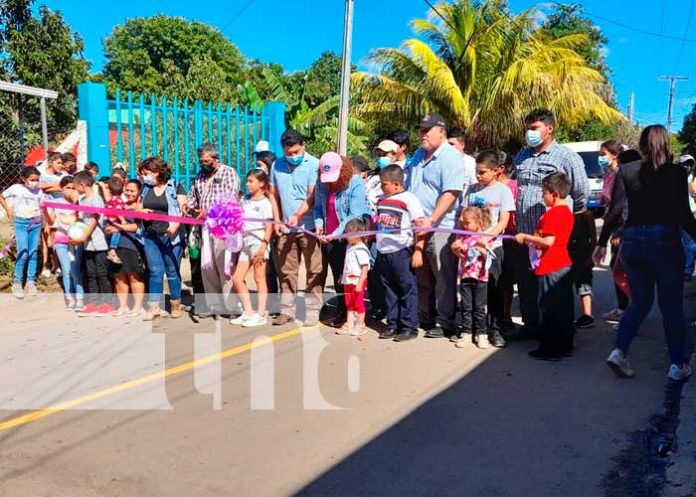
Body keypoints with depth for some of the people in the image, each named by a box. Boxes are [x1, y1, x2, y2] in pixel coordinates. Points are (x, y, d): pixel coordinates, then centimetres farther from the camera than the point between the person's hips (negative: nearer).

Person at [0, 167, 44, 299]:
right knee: (23, 253, -8)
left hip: (35, 223, 2)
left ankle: (31, 281, 19)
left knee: (33, 253, 7)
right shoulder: (15, 188, -6)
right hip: (21, 223, -2)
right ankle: (17, 282, 6)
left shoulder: (39, 191, -1)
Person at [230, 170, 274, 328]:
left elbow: (269, 227, -12)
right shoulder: (245, 200, 15)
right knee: (237, 278, 7)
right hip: (246, 242, 8)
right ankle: (248, 312, 17)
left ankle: (261, 315, 5)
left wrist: (263, 246, -19)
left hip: (258, 241, -8)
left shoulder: (265, 203, -6)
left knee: (259, 278, -2)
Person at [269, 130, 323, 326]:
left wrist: (297, 215, -22)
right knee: (286, 271, 10)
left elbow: (312, 196, -11)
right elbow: (273, 195, 16)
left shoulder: (314, 164, -5)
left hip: (309, 227, -4)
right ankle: (287, 310, 20)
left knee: (314, 271, 1)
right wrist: (277, 220, 8)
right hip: (286, 228, 5)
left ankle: (313, 311, 9)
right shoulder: (277, 165, 10)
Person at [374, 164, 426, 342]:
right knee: (389, 290, 13)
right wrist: (373, 248, 16)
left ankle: (409, 327, 8)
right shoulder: (381, 200, 12)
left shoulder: (409, 199, -8)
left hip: (401, 252, -7)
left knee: (407, 290, 1)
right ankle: (392, 325, 22)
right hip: (383, 252, 7)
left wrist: (418, 251, -16)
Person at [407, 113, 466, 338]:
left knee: (443, 278, -1)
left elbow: (450, 194, -20)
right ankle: (425, 318, 27)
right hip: (418, 227, 8)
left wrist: (431, 220, -25)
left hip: (440, 228, -8)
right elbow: (409, 189, 23)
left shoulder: (450, 157, -10)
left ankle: (445, 324, 8)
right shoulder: (418, 156, 17)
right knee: (422, 276, 15)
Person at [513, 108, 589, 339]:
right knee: (525, 283, 13)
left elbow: (582, 193, -5)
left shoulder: (567, 157, -6)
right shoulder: (522, 156, 15)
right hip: (524, 233, 7)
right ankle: (530, 326, 27)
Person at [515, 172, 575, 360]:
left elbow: (548, 241, -24)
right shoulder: (567, 212, 13)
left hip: (551, 269, -10)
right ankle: (565, 346, 23)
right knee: (564, 308, 14)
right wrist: (534, 239, 15)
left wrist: (525, 237, -15)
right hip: (565, 265, 10)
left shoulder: (552, 214, -17)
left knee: (548, 309, -2)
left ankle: (549, 349, 4)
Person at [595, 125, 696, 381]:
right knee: (671, 305, 10)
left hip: (632, 240, 3)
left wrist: (602, 242, 4)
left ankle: (619, 351, 1)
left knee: (639, 302, 16)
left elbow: (615, 211, -2)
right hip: (665, 240, -2)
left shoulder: (626, 171, 2)